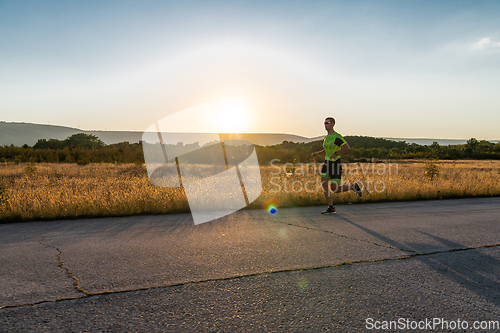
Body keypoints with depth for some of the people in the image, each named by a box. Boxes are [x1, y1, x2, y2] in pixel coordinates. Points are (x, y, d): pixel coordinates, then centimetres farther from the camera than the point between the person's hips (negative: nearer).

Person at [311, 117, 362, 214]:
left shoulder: (337, 136, -13)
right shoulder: (326, 138, 13)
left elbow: (347, 148, -18)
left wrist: (336, 153, -26)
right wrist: (317, 153, 14)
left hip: (335, 164, -8)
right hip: (327, 163, 8)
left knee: (335, 189, -6)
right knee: (324, 184, -5)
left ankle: (353, 186, 19)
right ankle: (331, 208, 2)